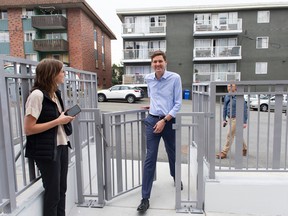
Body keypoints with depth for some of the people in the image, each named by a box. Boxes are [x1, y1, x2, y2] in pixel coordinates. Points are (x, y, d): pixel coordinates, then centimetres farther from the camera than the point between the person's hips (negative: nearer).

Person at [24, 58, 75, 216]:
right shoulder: (37, 94, -17)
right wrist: (58, 121, -19)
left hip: (61, 146, 8)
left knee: (61, 190, 18)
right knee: (52, 193, 8)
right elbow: (28, 129, -19)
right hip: (47, 150, -8)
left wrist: (66, 117, 2)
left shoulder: (55, 93, 9)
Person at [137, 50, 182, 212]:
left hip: (169, 121, -1)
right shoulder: (148, 79, 4)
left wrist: (164, 120, -16)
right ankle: (145, 198, 3)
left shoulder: (175, 78, -8)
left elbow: (178, 104, -9)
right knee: (150, 158, -3)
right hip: (152, 120, 2)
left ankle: (176, 178, 48)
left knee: (172, 152, 18)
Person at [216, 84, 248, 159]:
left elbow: (244, 110, -13)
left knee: (230, 135, -5)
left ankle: (224, 153, 3)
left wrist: (245, 122, -14)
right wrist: (224, 119, 12)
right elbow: (225, 108, 14)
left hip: (236, 119, -8)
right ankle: (244, 149, 37)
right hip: (230, 119, 8)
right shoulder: (227, 96, 5)